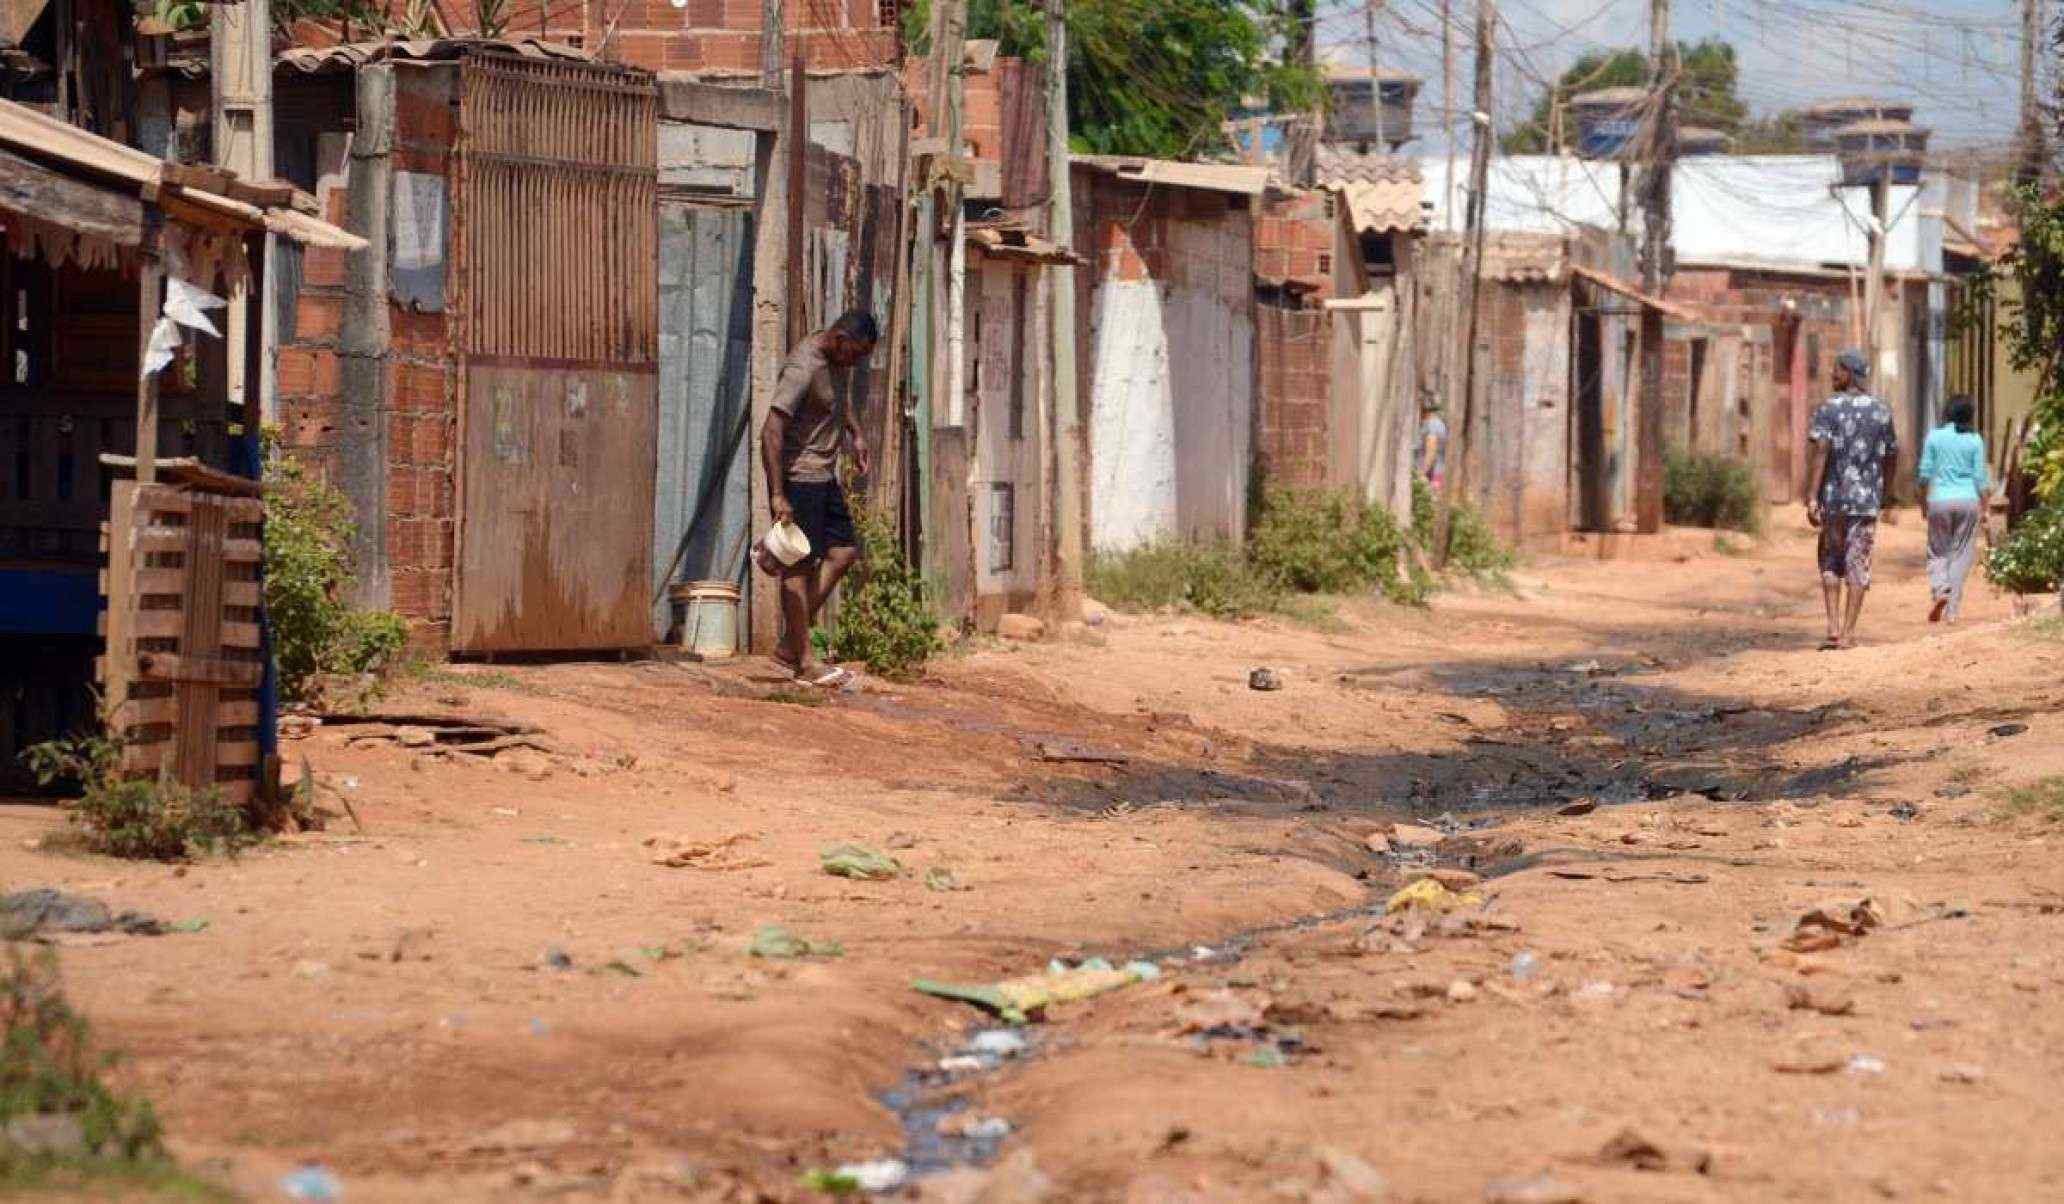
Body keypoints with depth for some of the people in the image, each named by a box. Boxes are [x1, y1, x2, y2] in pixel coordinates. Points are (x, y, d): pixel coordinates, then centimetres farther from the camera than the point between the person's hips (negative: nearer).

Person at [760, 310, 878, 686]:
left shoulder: (828, 361, 9)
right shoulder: (803, 368, -21)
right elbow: (771, 431, -27)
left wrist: (855, 433, 21)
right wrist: (778, 495, -30)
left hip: (822, 477, 10)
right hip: (797, 478, -10)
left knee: (844, 552, 9)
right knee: (800, 565, -6)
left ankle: (789, 645, 11)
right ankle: (804, 663, -3)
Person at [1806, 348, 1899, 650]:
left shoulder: (1828, 408, -5)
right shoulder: (1881, 411, 6)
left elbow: (1821, 452, -14)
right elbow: (1892, 457, 13)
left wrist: (1812, 497, -17)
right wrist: (1882, 491, 27)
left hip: (1833, 499, -2)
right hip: (1867, 500, 2)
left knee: (1830, 563, 12)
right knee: (1858, 566, 4)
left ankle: (1833, 628, 1)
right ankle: (1848, 634, 0)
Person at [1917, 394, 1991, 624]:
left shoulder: (1935, 436, 1)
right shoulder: (1975, 440, -1)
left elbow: (1925, 473, 2)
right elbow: (1980, 477, -2)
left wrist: (1923, 501, 12)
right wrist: (1984, 508, 4)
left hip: (1939, 501, 0)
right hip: (1968, 501, 0)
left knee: (1938, 553, 14)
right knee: (1961, 555, 6)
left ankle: (1940, 590, -13)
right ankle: (1952, 611, 3)